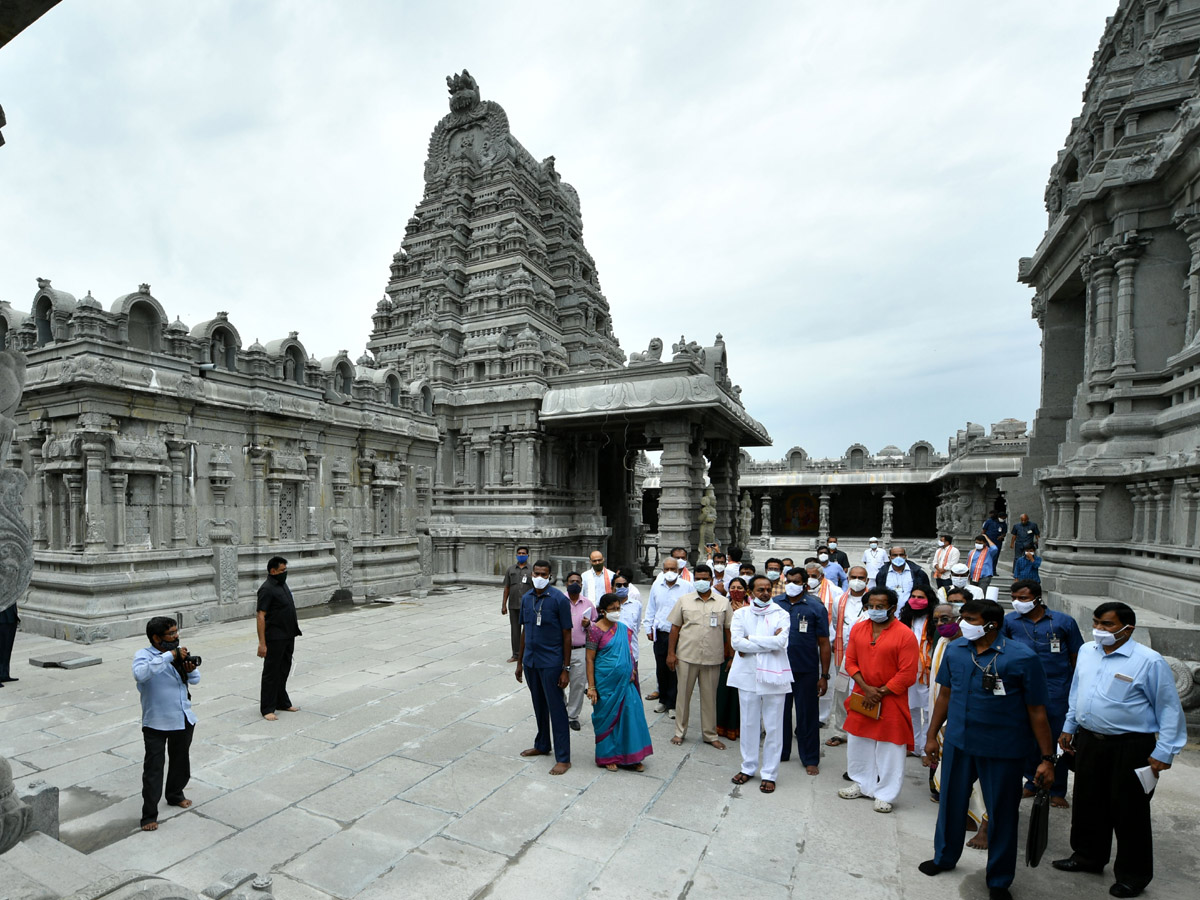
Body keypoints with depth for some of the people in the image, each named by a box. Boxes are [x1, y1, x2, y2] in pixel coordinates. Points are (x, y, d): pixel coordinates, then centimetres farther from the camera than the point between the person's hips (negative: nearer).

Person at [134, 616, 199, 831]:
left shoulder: (179, 652, 3)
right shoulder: (143, 655, -13)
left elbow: (195, 679, 8)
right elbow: (141, 674, -37)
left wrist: (190, 670, -14)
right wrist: (169, 656, -36)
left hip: (184, 719, 6)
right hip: (156, 723, -6)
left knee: (180, 761, 21)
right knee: (153, 769, 0)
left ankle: (175, 795, 42)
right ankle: (149, 815, 14)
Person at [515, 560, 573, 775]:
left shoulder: (559, 599, -14)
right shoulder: (526, 598, 4)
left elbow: (566, 635, -11)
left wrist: (566, 669, -12)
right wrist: (520, 662, 15)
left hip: (551, 663, -6)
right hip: (531, 661, 6)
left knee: (556, 709, 0)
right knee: (539, 706, 20)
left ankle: (563, 758, 11)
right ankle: (542, 745, 37)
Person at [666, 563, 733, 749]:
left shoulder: (723, 602, 3)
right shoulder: (684, 600, 2)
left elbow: (729, 629, 5)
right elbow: (675, 627, 3)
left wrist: (731, 655, 3)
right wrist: (671, 652, -1)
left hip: (713, 658, 0)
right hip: (686, 656, 0)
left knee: (709, 697, 11)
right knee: (683, 694, 9)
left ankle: (710, 734, 26)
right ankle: (680, 732, 25)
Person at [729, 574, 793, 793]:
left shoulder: (781, 614, 0)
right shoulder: (741, 614, 3)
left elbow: (781, 641, -16)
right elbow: (736, 642, -11)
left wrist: (750, 640, -12)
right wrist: (768, 642, -13)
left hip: (773, 676, -1)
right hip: (747, 675, 1)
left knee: (773, 727, 5)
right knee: (748, 724, 12)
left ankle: (769, 773, 19)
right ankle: (748, 767, 29)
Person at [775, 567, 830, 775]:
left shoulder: (816, 607, -5)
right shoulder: (775, 604, 2)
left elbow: (824, 643, -4)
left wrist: (824, 676, -6)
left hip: (806, 670, -3)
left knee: (807, 715, 7)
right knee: (780, 712, 14)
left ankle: (810, 759, 22)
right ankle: (780, 752, 30)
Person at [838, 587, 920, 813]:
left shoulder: (905, 635, -14)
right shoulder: (858, 629, 1)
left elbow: (907, 674, -14)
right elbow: (850, 661, 3)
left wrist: (880, 692, -14)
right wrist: (866, 689, -10)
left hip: (891, 702, -5)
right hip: (861, 698, 5)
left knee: (890, 750, 5)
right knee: (857, 743, 16)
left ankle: (885, 795, 21)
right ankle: (861, 784, 34)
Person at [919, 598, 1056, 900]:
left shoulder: (1022, 658, -16)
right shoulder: (955, 650, -3)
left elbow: (1037, 712, -10)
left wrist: (1047, 758, -10)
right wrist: (932, 736, 11)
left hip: (1002, 750, -4)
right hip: (957, 743, 4)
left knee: (1002, 815, 12)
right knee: (951, 802, 19)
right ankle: (944, 857, 43)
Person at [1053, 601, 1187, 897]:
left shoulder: (1149, 661, -14)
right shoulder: (1086, 652, 4)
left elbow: (1169, 710, -10)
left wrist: (1163, 753, -12)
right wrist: (1068, 727, 17)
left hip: (1131, 748, -6)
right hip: (1088, 740, 6)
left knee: (1129, 811, 8)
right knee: (1087, 803, 17)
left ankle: (1133, 875, 27)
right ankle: (1088, 856, 36)